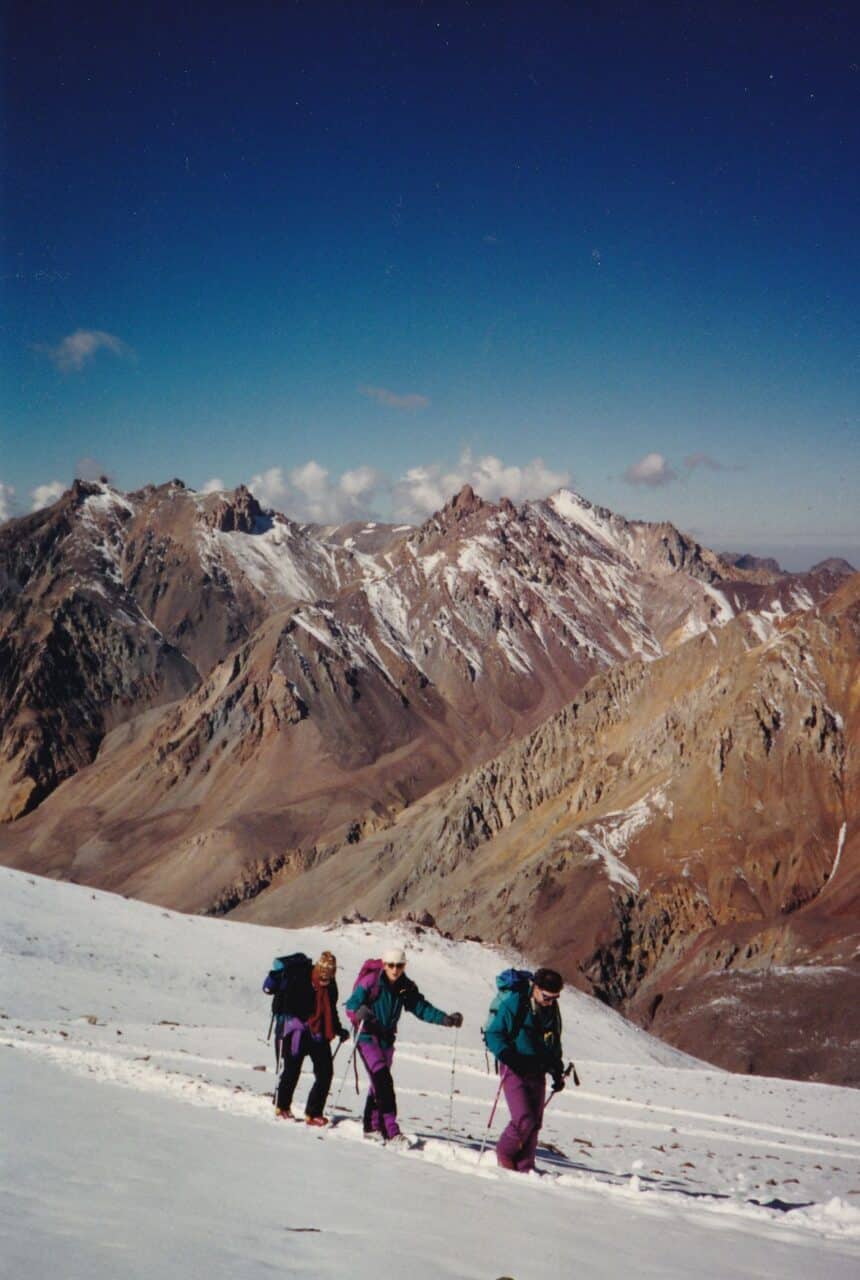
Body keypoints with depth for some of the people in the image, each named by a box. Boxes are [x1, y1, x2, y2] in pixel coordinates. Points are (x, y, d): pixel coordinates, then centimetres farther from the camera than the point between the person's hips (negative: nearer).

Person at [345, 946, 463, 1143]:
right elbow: (351, 1005, -17)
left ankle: (372, 1126, 27)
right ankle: (391, 1130, -20)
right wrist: (360, 1012, -40)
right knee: (384, 1081, -17)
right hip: (367, 1036, -6)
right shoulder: (370, 982, -15)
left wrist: (446, 1019, -13)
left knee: (378, 1082, 14)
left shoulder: (406, 988, 1)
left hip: (386, 1038, 6)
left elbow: (422, 1008, 0)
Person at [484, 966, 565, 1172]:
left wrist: (558, 1072, 16)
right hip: (514, 1070, -6)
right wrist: (509, 1057, -24)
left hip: (537, 1072, 6)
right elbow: (493, 1034, -11)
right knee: (524, 1120, -15)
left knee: (535, 1123, 4)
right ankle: (504, 1154, 10)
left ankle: (524, 1167, 15)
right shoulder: (514, 1004, -12)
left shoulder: (552, 1010, 8)